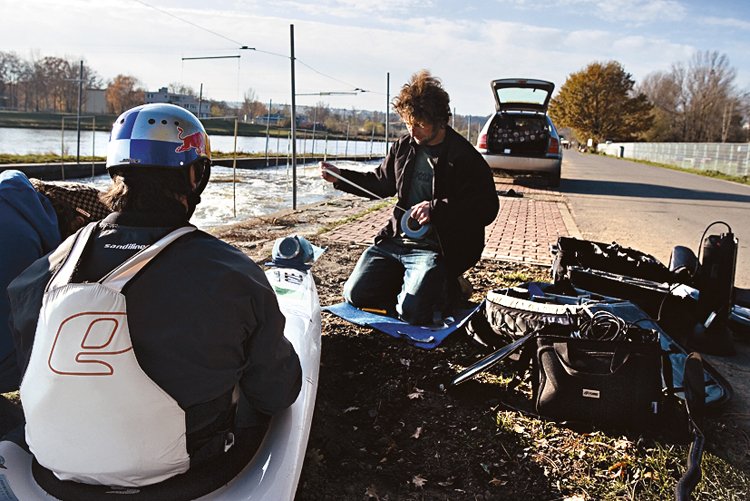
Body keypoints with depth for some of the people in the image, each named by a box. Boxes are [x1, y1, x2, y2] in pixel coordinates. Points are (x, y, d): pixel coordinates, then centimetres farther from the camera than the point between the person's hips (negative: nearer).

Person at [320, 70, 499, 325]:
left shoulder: (465, 158, -10)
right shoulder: (404, 147, 9)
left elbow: (487, 208, -15)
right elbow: (381, 183, 24)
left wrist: (436, 209, -24)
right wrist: (340, 177, 12)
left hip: (435, 248, -6)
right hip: (395, 240, 6)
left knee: (411, 311, -22)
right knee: (355, 294, -2)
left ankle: (448, 286, 10)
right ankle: (409, 281, 20)